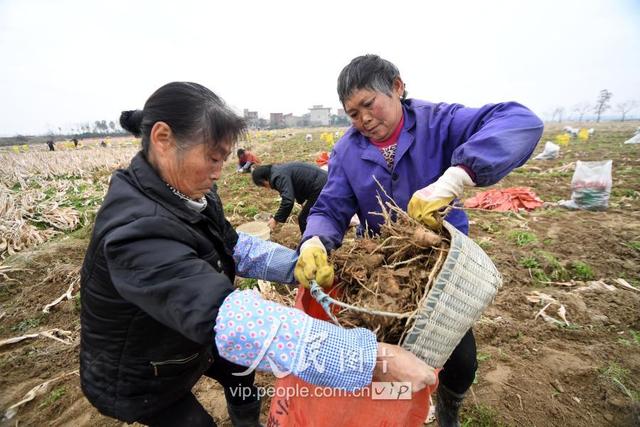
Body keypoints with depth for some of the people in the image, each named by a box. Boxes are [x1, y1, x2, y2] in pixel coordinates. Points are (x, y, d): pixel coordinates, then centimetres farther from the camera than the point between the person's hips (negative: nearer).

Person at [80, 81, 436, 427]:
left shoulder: (185, 193, -13)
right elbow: (226, 316, -51)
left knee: (241, 370, 25)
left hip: (187, 341, 7)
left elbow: (233, 246, -4)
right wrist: (374, 359, -52)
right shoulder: (135, 229, -41)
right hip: (137, 376, -7)